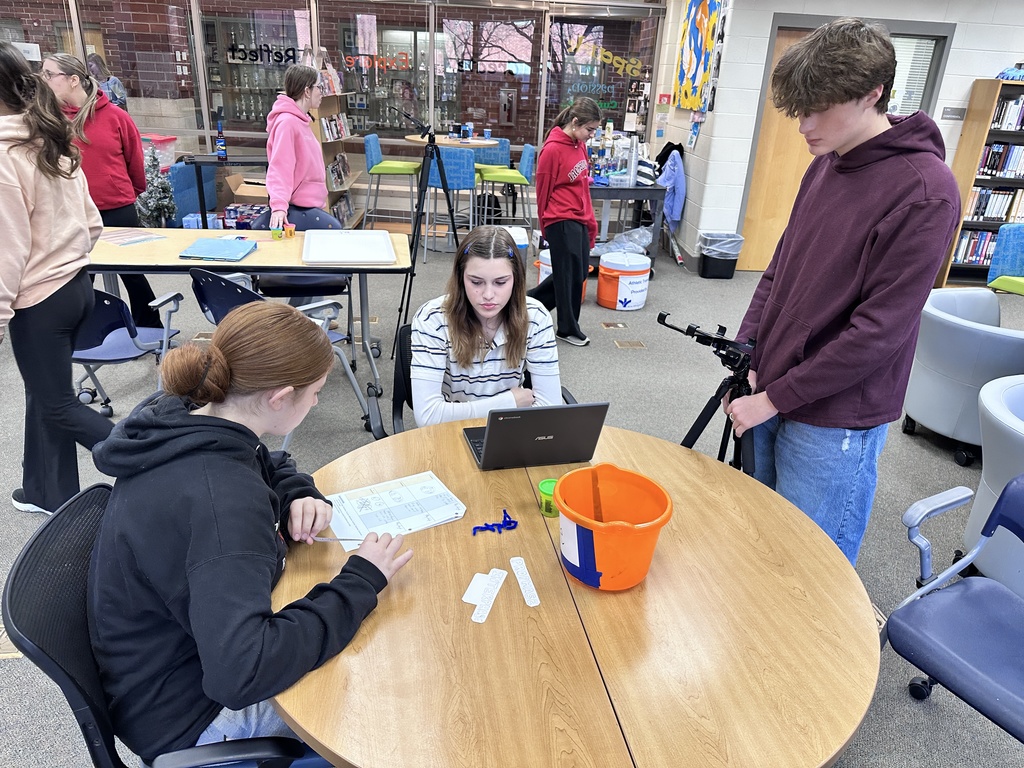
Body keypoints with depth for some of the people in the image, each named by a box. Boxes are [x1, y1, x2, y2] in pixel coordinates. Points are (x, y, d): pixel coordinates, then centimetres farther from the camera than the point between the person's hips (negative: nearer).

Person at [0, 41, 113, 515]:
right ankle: (48, 493, 33)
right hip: (76, 284, 8)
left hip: (39, 299, -8)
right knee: (43, 393, 19)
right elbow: (91, 222, 10)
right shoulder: (54, 140, 6)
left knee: (58, 406, 4)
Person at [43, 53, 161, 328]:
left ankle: (151, 331, 28)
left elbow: (135, 159, 5)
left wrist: (131, 193, 15)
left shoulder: (115, 116, -5)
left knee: (133, 274, 13)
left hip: (119, 212, -1)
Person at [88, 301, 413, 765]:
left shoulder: (178, 416, -9)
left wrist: (301, 494, -10)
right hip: (189, 718, -8)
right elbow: (240, 674, -41)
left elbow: (268, 465, 12)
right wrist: (360, 583, -31)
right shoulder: (219, 501, -37)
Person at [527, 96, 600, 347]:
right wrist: (546, 226, 0)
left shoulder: (580, 145, 9)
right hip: (562, 222, -9)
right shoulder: (553, 149, -16)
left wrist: (590, 220, 15)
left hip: (579, 220, 9)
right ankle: (568, 329, 20)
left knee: (578, 272, 16)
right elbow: (543, 191, -9)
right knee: (571, 275, 2)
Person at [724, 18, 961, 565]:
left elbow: (880, 329, -19)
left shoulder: (924, 191, -16)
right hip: (769, 397, 7)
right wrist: (745, 359, 0)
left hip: (834, 423, -7)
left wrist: (775, 398, -15)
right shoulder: (824, 167, 8)